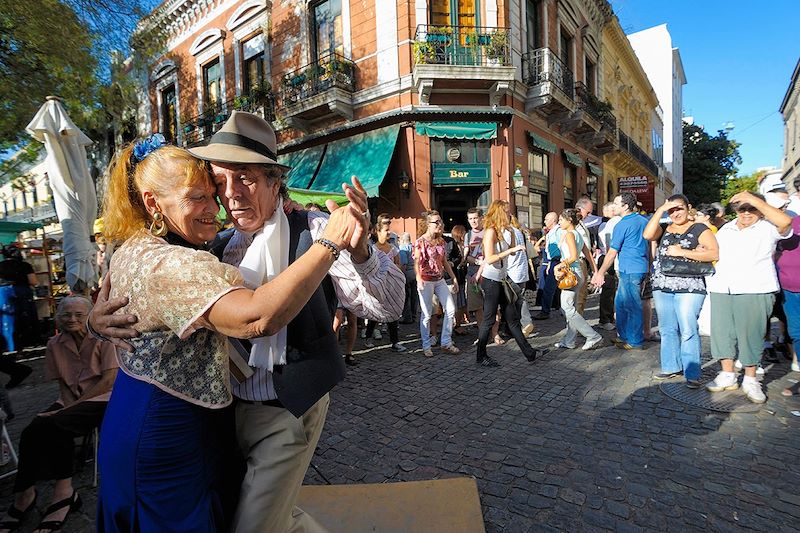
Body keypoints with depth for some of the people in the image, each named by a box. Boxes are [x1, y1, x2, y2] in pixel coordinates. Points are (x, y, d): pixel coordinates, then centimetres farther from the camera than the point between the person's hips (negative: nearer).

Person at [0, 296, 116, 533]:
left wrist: (74, 405, -16)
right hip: (69, 402, 5)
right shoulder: (55, 344, 10)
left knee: (55, 424, -28)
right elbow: (62, 381, 11)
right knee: (32, 431, -21)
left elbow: (110, 379, -11)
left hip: (100, 399, -5)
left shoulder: (102, 339, -5)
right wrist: (66, 403, -9)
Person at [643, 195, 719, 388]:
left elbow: (714, 253, -9)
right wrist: (660, 210, -7)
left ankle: (692, 374, 2)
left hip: (689, 287, -4)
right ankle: (671, 366, 21)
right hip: (662, 287, 4)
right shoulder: (663, 228, 14)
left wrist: (682, 252, -13)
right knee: (667, 330, 11)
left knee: (688, 332, -6)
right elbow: (647, 235, -8)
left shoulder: (700, 229, 4)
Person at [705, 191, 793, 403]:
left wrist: (754, 199, -18)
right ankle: (728, 375, 16)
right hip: (721, 290, 5)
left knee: (751, 336, -1)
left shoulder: (767, 228, 3)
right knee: (722, 333, 4)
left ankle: (750, 380, 13)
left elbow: (785, 221, -20)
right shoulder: (725, 229, 19)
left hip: (755, 292, -4)